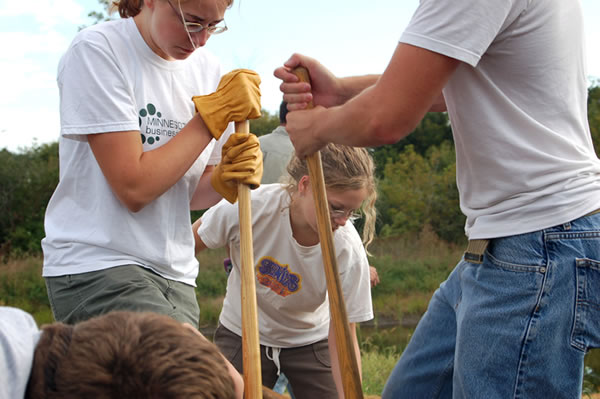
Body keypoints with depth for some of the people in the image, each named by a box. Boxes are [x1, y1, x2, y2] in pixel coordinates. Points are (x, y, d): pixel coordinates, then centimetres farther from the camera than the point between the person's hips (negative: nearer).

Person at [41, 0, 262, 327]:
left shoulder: (208, 70, 8)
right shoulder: (96, 50, -10)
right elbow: (134, 188, -16)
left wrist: (225, 179, -7)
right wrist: (216, 113, -13)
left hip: (174, 273, 7)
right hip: (95, 265, -6)